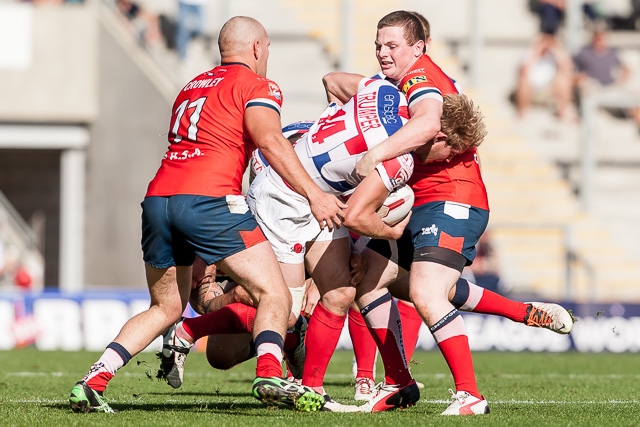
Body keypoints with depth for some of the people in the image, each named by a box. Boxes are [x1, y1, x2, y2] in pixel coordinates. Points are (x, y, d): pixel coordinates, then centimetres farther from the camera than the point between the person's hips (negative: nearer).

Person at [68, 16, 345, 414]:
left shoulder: (191, 88, 28)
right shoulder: (257, 85, 7)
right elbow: (270, 140, -11)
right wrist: (313, 194, -15)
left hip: (158, 198, 7)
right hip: (210, 198, -7)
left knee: (165, 308, 20)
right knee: (274, 294, -2)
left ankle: (93, 382, 8)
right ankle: (270, 374, -25)